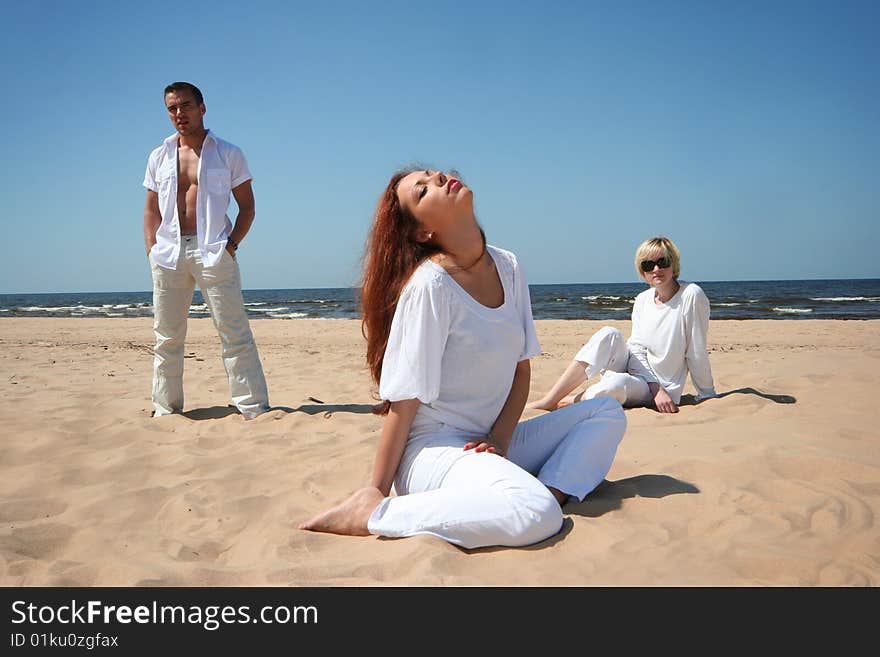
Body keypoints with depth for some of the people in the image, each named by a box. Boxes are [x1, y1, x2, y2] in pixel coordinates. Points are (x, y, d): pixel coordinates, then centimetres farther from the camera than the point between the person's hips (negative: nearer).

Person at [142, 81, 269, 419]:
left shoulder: (228, 154, 7)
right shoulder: (159, 157, 16)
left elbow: (247, 206, 6)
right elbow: (151, 211, 17)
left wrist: (231, 243, -7)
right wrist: (152, 251, 4)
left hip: (214, 253, -3)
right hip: (169, 254, 4)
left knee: (235, 334, -5)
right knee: (167, 337, 9)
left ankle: (254, 408, -2)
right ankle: (166, 408, 20)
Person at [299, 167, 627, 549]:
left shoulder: (508, 267, 4)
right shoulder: (429, 284, -18)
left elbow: (521, 369, 8)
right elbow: (404, 402, -15)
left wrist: (500, 438, -7)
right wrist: (377, 492, -11)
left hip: (491, 443, 8)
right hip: (435, 448, -8)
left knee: (608, 413, 7)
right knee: (536, 516, -32)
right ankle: (369, 516, -18)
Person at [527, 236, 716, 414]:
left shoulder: (691, 295, -13)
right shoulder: (642, 300, 3)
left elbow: (696, 353, -11)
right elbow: (637, 349, -4)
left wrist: (707, 396, -6)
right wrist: (656, 389, -18)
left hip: (661, 387, -4)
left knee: (616, 384, -39)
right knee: (609, 334, -27)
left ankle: (565, 402, -12)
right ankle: (548, 400, -28)